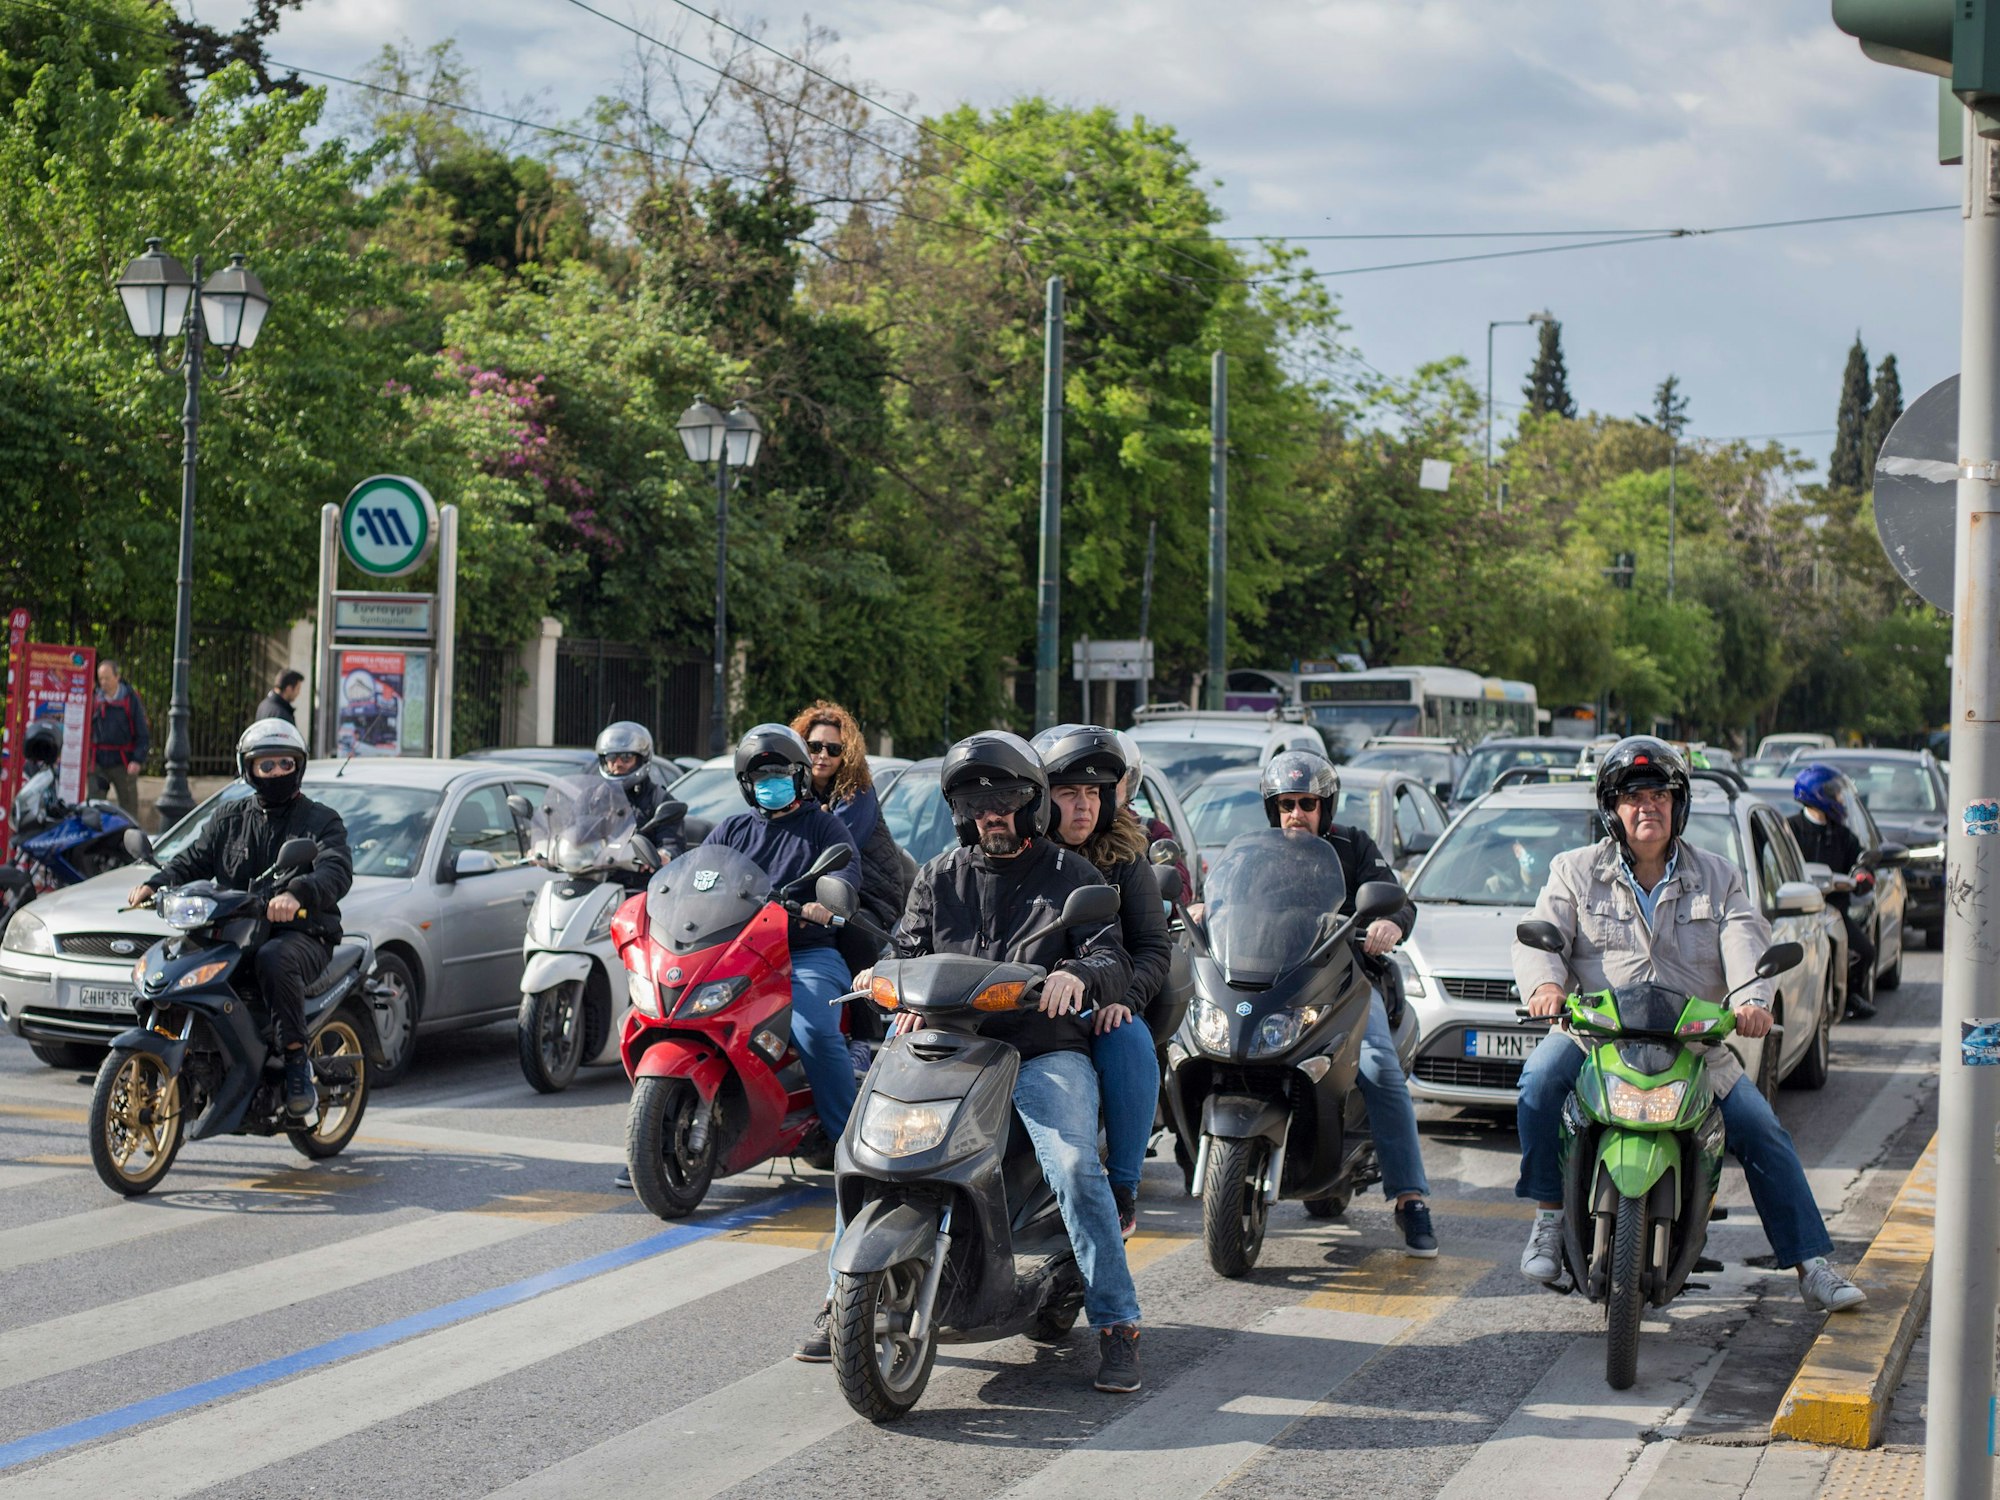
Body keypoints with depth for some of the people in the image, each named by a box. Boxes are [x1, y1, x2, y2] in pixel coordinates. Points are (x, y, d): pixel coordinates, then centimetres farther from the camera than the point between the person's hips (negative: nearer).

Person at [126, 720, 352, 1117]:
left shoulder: (321, 820, 6)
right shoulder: (229, 818, 21)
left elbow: (337, 871, -13)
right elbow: (193, 860, 13)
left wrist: (297, 894, -34)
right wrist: (155, 884, -10)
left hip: (301, 933, -4)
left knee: (274, 960, -38)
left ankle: (297, 1059, -26)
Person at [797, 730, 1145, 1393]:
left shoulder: (1069, 874, 7)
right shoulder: (940, 876, 17)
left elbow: (1113, 957, -4)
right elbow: (906, 949, 13)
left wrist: (1078, 974, -28)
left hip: (1043, 1048, -3)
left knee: (1074, 1167, -26)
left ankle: (1116, 1322, -17)